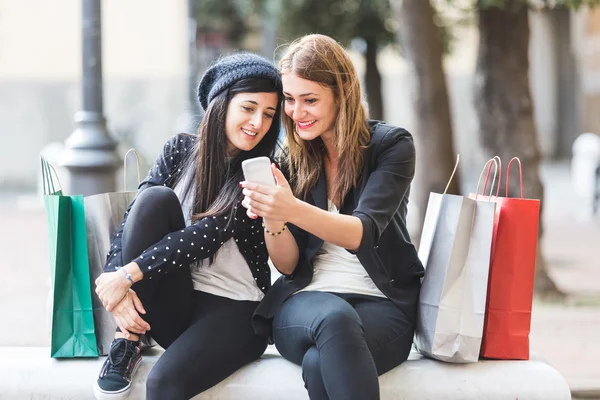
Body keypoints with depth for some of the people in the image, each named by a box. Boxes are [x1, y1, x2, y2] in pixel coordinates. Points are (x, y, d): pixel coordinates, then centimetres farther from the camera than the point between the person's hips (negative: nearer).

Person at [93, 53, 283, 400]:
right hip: (173, 306, 4)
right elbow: (135, 219, -4)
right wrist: (116, 282, -22)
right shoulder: (182, 150, 5)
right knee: (156, 197, -21)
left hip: (233, 309, -4)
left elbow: (208, 234, -17)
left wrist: (128, 274, -23)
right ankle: (126, 344, -18)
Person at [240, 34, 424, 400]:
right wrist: (272, 219, -16)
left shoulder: (391, 145, 0)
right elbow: (288, 265, 6)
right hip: (305, 300, 3)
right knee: (334, 318, -37)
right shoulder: (292, 160, 10)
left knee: (320, 363, -37)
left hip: (381, 303, -2)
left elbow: (363, 233, -15)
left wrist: (293, 211, -32)